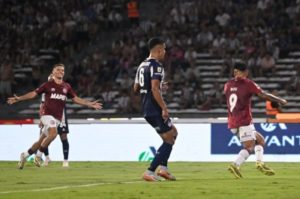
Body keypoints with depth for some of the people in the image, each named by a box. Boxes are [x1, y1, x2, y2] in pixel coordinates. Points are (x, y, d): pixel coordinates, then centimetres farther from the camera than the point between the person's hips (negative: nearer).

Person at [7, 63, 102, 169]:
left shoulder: (66, 87, 10)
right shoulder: (48, 85, 0)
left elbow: (76, 99, 17)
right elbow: (33, 94, 1)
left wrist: (90, 104, 9)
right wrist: (18, 98, -8)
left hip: (57, 118, 4)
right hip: (47, 115, -4)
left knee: (41, 141, 6)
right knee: (53, 133, -29)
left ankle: (24, 155, 25)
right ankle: (38, 155, -14)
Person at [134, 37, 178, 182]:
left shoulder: (142, 65, 14)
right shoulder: (156, 66, -14)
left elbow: (136, 88, 21)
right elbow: (155, 89, -25)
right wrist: (164, 108, -23)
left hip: (146, 109, 10)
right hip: (155, 109, -10)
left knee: (173, 132, 19)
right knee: (169, 140, -2)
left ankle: (163, 168, 10)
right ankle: (150, 172, -6)